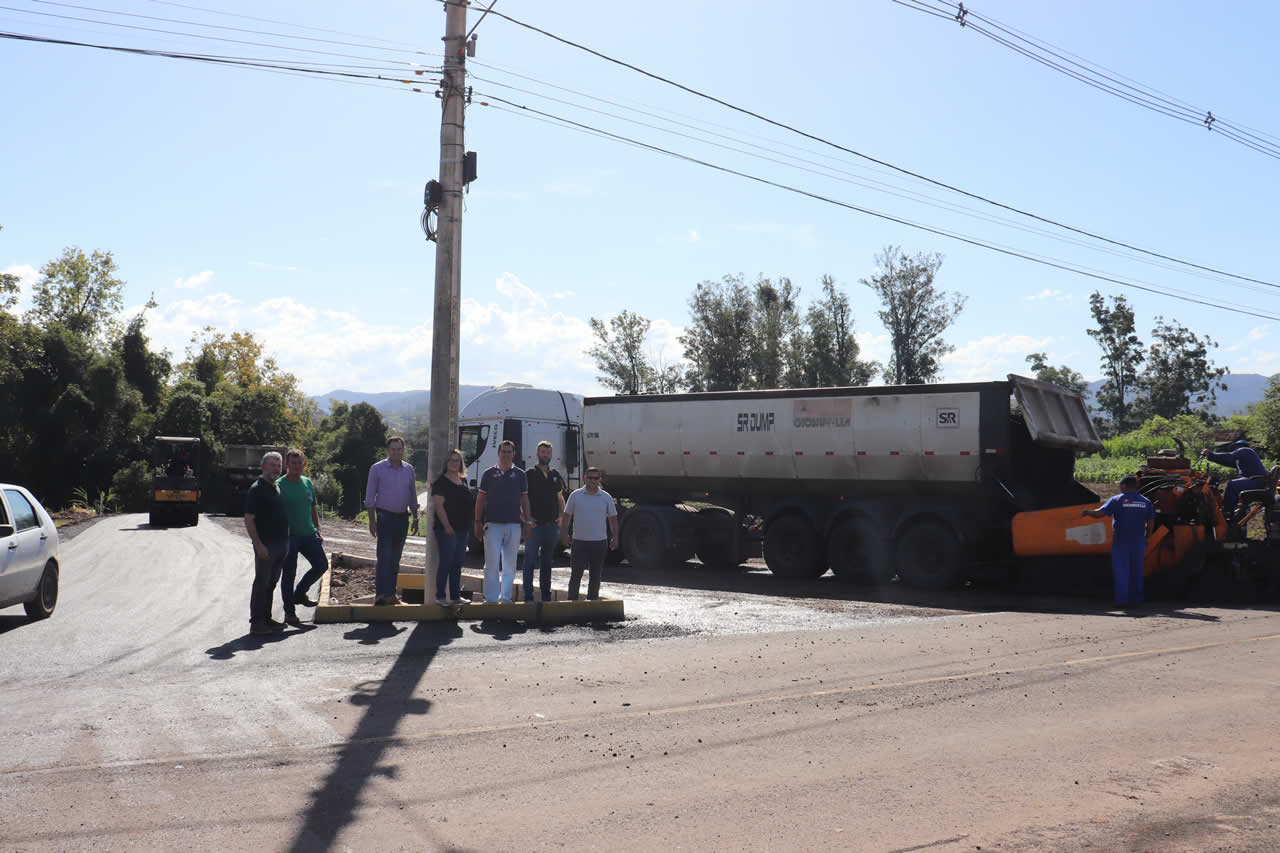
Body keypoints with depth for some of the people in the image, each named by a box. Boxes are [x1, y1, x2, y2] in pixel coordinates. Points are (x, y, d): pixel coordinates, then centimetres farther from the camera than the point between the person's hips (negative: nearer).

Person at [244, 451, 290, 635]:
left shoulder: (277, 488, 15)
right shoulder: (257, 489, -11)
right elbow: (248, 519, -15)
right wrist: (258, 544, -20)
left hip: (280, 544, 8)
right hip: (266, 546, -8)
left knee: (271, 583, 14)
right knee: (262, 583, -4)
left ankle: (266, 619, 22)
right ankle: (256, 623, 0)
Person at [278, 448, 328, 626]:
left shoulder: (308, 483, 11)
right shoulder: (279, 485, -8)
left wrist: (317, 530, 15)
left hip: (308, 533, 6)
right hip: (289, 536, -6)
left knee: (322, 565, 3)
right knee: (289, 573, 1)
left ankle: (300, 593, 25)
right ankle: (289, 612, 12)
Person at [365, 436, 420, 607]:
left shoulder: (408, 469, 10)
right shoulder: (377, 469, -2)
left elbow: (413, 496, 17)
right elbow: (370, 497, -2)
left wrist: (415, 519, 13)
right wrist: (372, 521, -9)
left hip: (402, 518, 4)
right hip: (385, 517, -4)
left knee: (395, 559, 10)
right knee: (385, 557, -13)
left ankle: (391, 593, 17)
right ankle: (382, 594, -15)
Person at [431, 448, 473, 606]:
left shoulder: (463, 481, 15)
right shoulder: (441, 482, -7)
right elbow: (439, 505, -14)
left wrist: (468, 525, 18)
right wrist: (447, 526, -19)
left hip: (462, 529, 7)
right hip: (447, 529, -7)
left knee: (457, 564, 11)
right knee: (446, 562, -7)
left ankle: (456, 596, 18)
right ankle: (440, 597, -2)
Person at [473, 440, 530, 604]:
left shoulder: (520, 475, 9)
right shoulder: (489, 474, 6)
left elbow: (525, 500, 12)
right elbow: (480, 499, 7)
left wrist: (527, 523, 6)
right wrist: (478, 522, 1)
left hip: (514, 525, 2)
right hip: (492, 524, -2)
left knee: (510, 565, 7)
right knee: (492, 564, -5)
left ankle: (505, 598, 16)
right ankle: (491, 598, -2)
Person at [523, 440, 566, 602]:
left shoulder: (556, 475, 13)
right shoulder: (529, 474, -2)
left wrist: (563, 515, 9)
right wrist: (527, 518, -12)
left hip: (552, 525, 5)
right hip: (534, 525, -4)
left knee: (547, 563, 12)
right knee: (530, 561, -2)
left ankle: (546, 594, 18)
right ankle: (528, 595, 2)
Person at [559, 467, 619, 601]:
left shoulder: (606, 497, 5)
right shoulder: (575, 495, 2)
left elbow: (613, 518, 11)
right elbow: (566, 516, 7)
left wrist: (615, 537, 5)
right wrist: (564, 534, -2)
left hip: (599, 542, 2)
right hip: (579, 541, -2)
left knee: (596, 575, 8)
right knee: (576, 574, -5)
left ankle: (592, 601, 18)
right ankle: (572, 601, 1)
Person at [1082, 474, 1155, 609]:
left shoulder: (1117, 500, -7)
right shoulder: (1145, 502, 7)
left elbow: (1099, 513, -12)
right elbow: (1150, 523, 8)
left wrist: (1087, 512, 6)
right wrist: (1146, 538, 17)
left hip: (1121, 542, -4)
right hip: (1138, 542, 4)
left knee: (1121, 571, 1)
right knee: (1136, 571, 13)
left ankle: (1122, 600, -2)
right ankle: (1136, 599, 14)